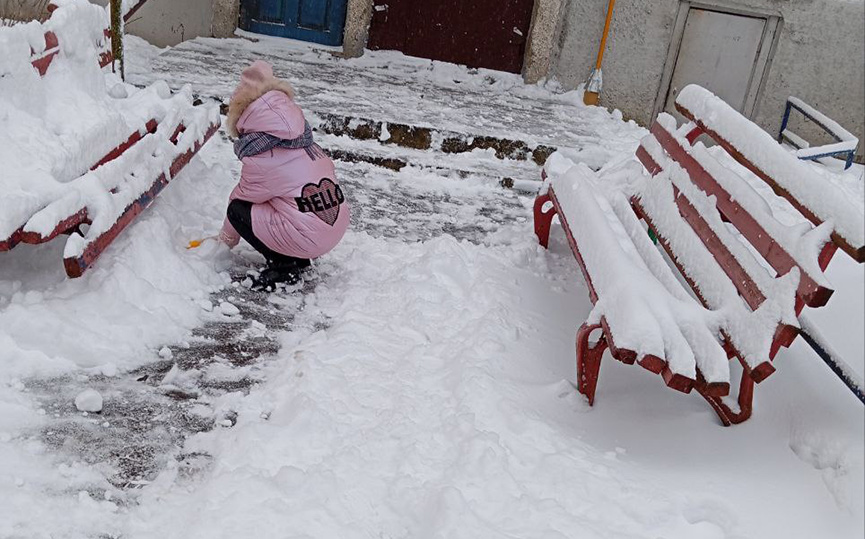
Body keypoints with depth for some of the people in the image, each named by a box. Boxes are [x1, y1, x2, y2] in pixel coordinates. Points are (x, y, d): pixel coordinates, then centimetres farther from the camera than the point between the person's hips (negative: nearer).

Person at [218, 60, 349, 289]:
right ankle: (299, 258, 21)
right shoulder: (306, 144, 8)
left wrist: (227, 237, 19)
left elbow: (241, 198, 3)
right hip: (338, 229, 8)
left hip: (307, 239, -8)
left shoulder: (261, 161, -10)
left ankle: (283, 266, 3)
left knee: (237, 210, 4)